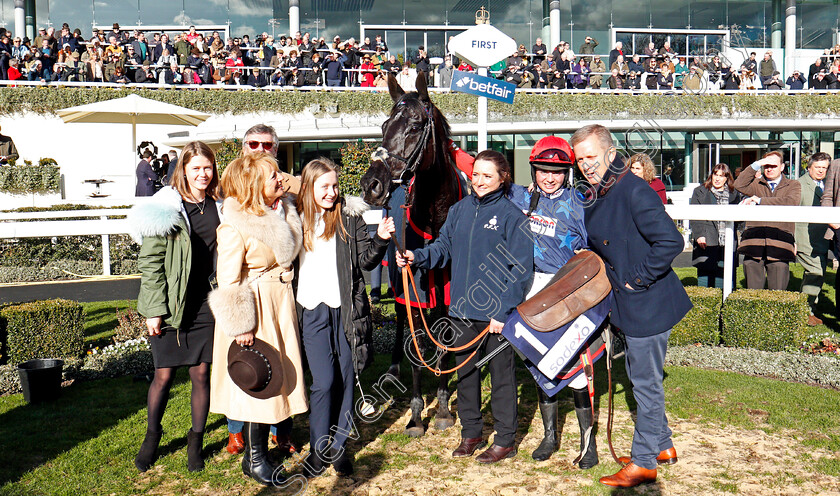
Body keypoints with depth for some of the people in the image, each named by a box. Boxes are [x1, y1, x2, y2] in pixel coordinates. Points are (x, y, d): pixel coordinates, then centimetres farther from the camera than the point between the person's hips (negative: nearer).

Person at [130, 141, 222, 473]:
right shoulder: (166, 206, -7)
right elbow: (150, 262, -7)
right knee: (164, 375, 5)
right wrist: (153, 310, -11)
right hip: (170, 306, -3)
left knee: (201, 374, 8)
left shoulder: (218, 206, 5)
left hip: (206, 305, 3)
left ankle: (196, 441, 24)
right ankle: (152, 436, 28)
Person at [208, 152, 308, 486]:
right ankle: (254, 459, 16)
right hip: (255, 307, -7)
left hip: (281, 302, 8)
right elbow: (228, 280, -17)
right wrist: (241, 327, -17)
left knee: (276, 379, 14)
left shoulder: (283, 212, 5)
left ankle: (265, 444, 29)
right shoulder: (235, 226, -18)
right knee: (258, 383, 1)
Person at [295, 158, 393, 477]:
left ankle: (339, 446, 21)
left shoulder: (349, 217, 3)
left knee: (346, 378, 7)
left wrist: (380, 239, -13)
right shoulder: (296, 218, 5)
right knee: (324, 382, -6)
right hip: (313, 310, -1)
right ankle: (319, 450, 11)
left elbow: (365, 261, 2)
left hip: (346, 309, 1)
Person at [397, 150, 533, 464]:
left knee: (501, 374, 7)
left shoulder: (511, 215, -9)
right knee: (465, 372, 16)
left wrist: (502, 311, -16)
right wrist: (417, 256, -10)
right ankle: (470, 433, 32)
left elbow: (520, 269, -12)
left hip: (496, 314, -5)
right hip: (461, 309, 6)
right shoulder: (460, 210, 7)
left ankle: (505, 440, 21)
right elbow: (444, 247, 10)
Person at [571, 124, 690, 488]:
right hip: (629, 304, 10)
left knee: (646, 382, 2)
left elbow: (671, 241, -28)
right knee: (639, 374, 20)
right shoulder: (594, 198, 8)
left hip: (648, 304, -10)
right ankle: (662, 445, 37)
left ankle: (643, 463, 15)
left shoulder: (633, 191, -21)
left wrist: (639, 279, -21)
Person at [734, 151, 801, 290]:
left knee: (777, 293, -3)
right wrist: (756, 165, -2)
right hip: (754, 240, 1)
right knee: (753, 289, 1)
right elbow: (739, 185, 1)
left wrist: (760, 200, -4)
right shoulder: (757, 184, 20)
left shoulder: (793, 185, 16)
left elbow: (790, 202, -5)